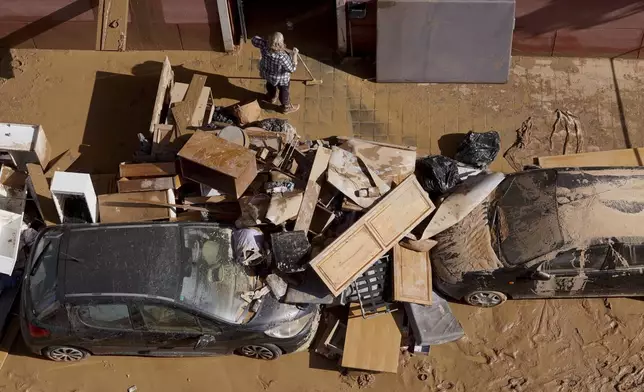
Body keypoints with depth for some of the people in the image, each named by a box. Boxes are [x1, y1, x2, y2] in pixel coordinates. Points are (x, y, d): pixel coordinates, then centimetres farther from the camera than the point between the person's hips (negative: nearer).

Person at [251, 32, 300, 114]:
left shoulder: (264, 45, -31)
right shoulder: (282, 57, -44)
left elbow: (254, 40, -12)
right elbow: (292, 69, -30)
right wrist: (294, 54, -24)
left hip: (267, 73, 5)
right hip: (280, 78, -5)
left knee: (270, 84, 37)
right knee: (284, 91, 24)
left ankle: (272, 97, 66)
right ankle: (286, 107, 49)